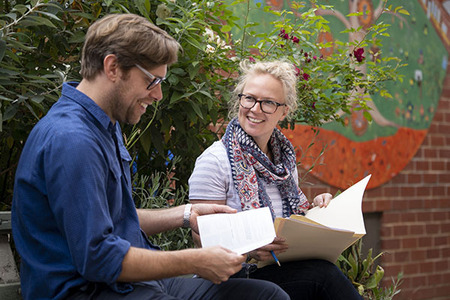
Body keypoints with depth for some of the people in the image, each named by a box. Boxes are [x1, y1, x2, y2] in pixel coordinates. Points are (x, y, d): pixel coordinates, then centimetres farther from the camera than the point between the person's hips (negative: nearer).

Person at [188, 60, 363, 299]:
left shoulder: (285, 158, 13)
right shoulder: (214, 160, -7)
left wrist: (314, 208, 3)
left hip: (285, 269, 6)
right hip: (236, 276, -6)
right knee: (322, 274, -30)